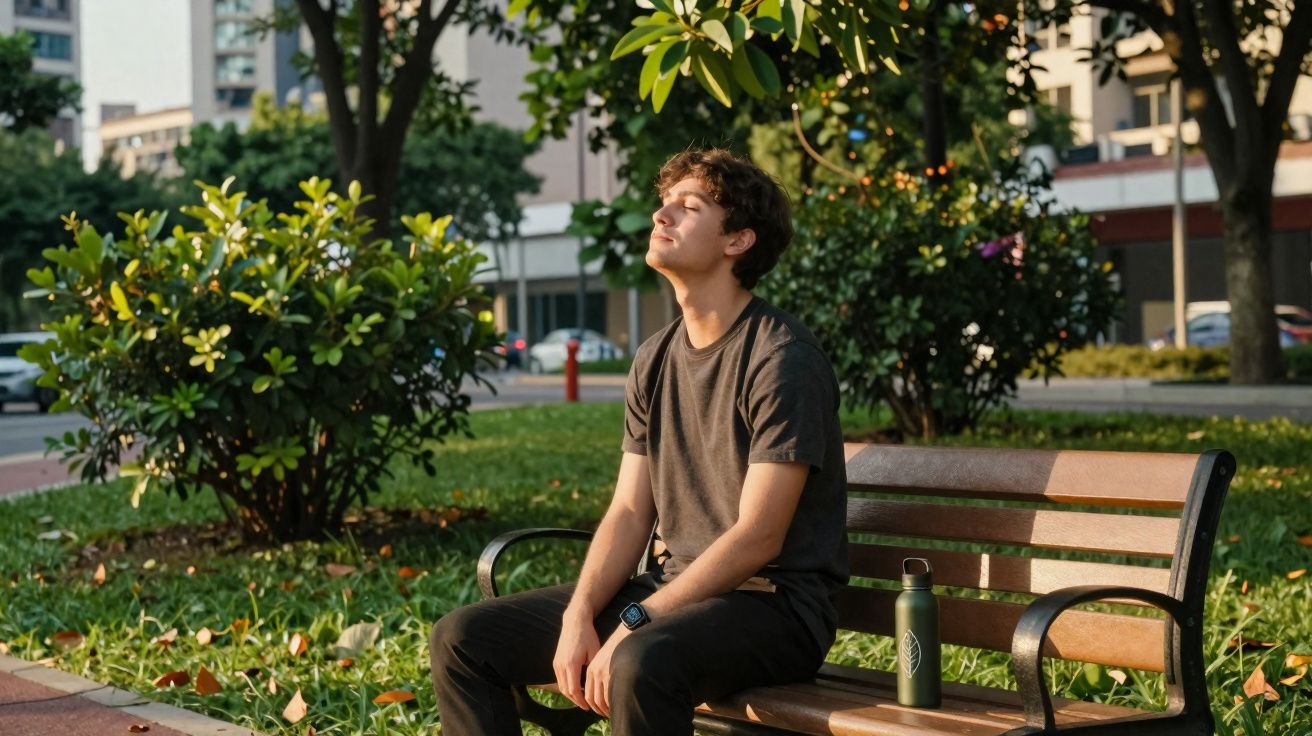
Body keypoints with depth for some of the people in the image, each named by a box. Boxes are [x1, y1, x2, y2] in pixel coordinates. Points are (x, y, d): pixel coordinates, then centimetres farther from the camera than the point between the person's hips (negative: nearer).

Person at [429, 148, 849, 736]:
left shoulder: (781, 358, -13)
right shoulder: (655, 360, 12)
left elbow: (757, 538, -18)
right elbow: (629, 512, 8)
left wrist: (633, 627, -22)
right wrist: (578, 617, -10)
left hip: (773, 603, -8)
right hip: (673, 588, 8)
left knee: (642, 664, -39)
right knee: (463, 638, -1)